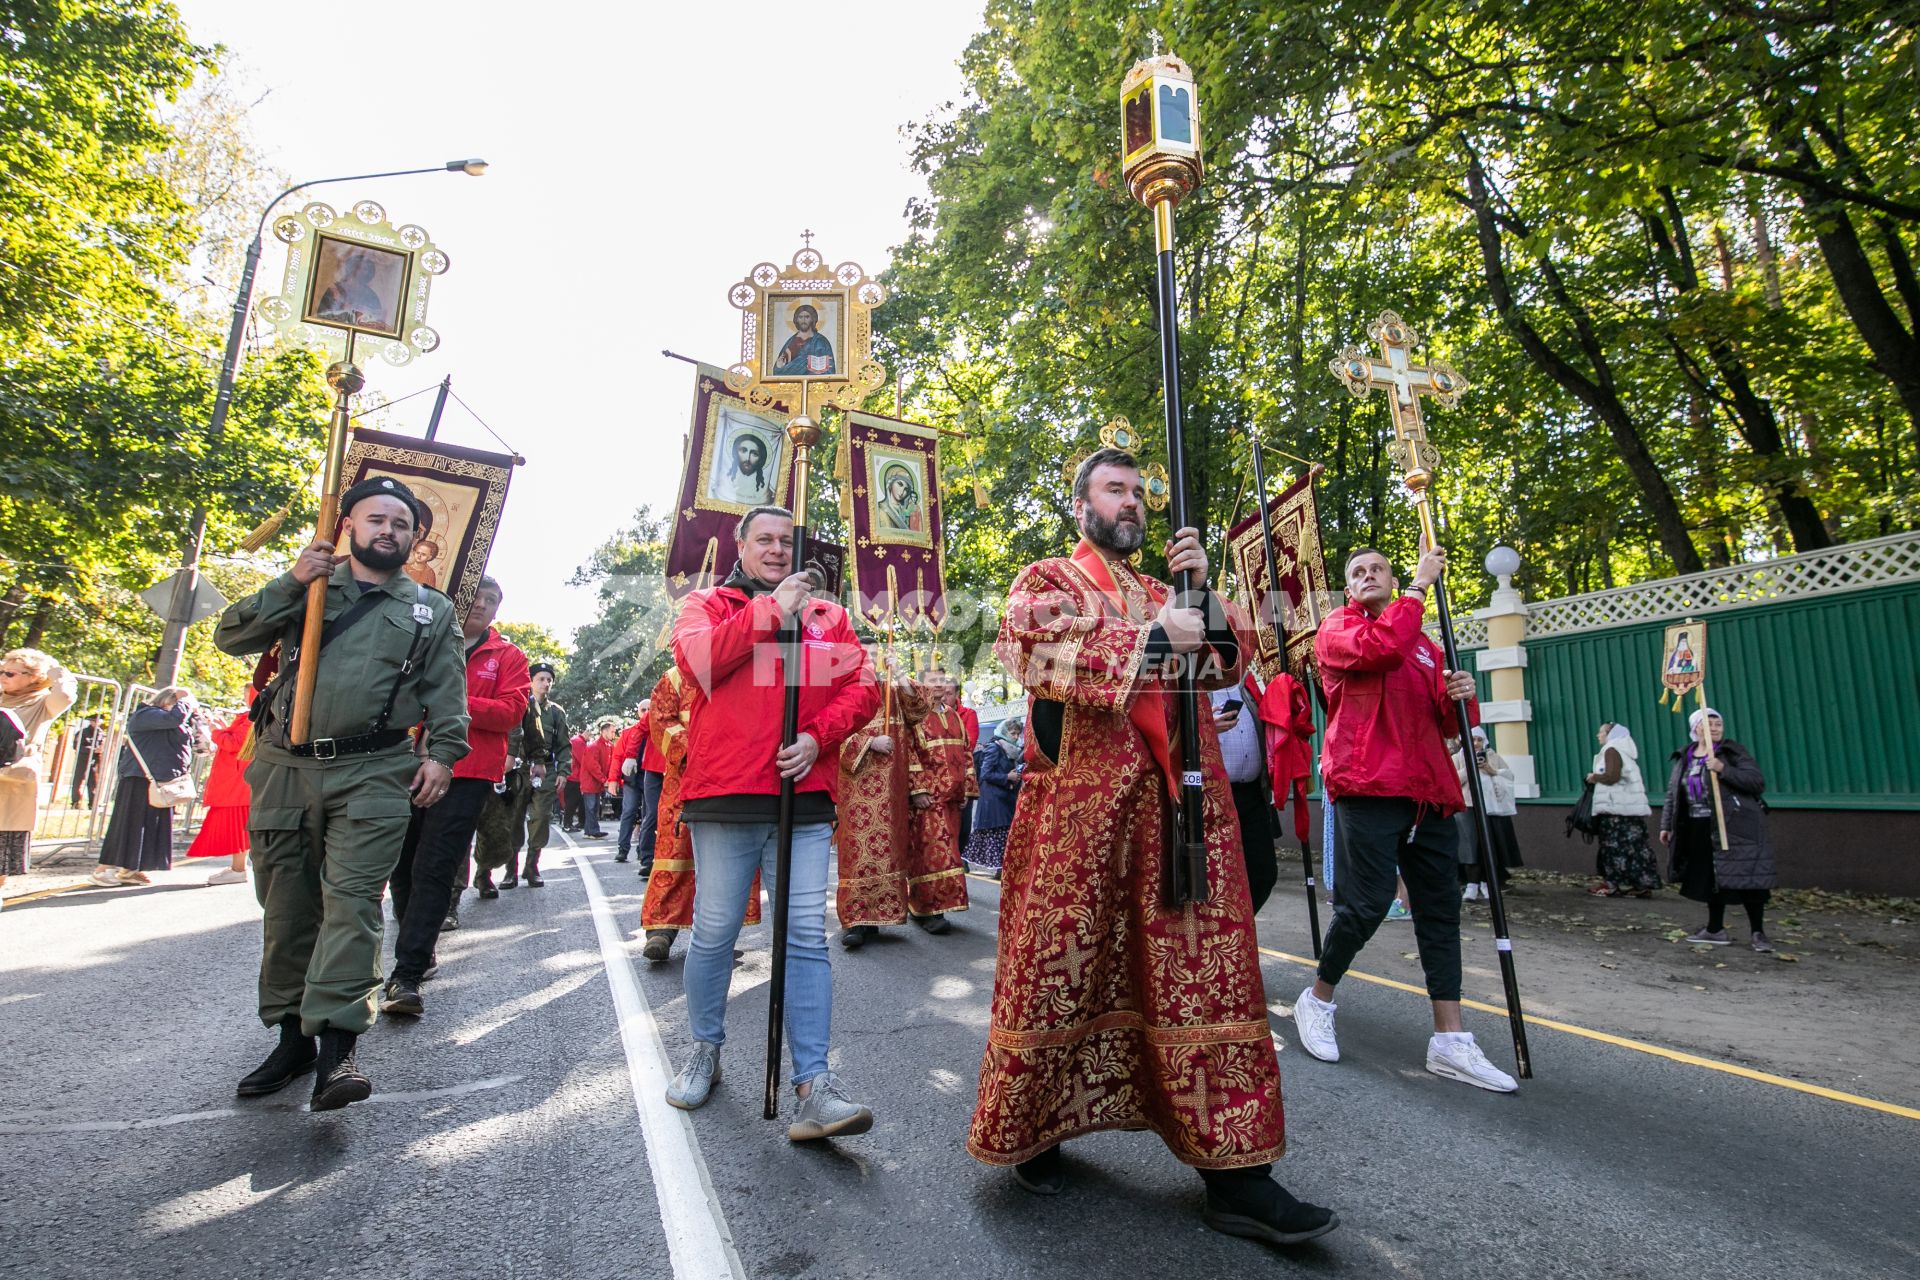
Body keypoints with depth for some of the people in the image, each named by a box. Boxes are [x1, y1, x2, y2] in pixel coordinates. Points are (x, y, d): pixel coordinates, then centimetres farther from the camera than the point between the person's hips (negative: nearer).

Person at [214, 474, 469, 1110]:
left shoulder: (431, 610, 12)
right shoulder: (307, 586, 15)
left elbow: (447, 692, 7)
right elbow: (231, 638, 7)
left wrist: (442, 753, -6)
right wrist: (289, 584, -5)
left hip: (372, 775, -2)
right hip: (284, 768, 3)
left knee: (352, 901, -11)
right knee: (286, 907, 9)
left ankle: (336, 1044, -11)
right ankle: (292, 1036, 21)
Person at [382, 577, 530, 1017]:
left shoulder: (508, 656, 8)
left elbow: (511, 711, -5)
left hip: (466, 773, -3)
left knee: (434, 870, -9)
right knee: (402, 866, 9)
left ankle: (405, 976, -9)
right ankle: (420, 953, 28)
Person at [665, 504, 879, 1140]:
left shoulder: (827, 614, 16)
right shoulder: (707, 604, 11)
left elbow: (861, 687, 6)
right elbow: (696, 658, -10)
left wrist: (817, 736, -10)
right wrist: (773, 608, -10)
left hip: (805, 799, 2)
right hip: (724, 798, -1)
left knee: (807, 936, -2)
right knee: (714, 931, 8)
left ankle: (813, 1082, 3)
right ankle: (705, 1051, 31)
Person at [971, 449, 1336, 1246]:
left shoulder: (1165, 594, 22)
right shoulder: (1046, 581, 5)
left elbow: (1227, 668, 13)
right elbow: (1026, 645, -16)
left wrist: (1203, 593, -3)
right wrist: (1153, 636, -15)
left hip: (1176, 811, 5)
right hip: (1077, 809, -5)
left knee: (1202, 971, 4)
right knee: (1059, 966, 4)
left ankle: (1233, 1169, 13)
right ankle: (1032, 1129, 26)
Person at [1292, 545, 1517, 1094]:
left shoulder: (1424, 644, 23)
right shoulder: (1337, 627, 5)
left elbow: (1444, 723, 24)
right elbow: (1381, 648, -18)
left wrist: (1459, 697, 2)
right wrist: (1419, 585, -8)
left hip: (1428, 791, 7)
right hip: (1367, 786, -7)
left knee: (1440, 908, 5)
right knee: (1366, 904, -9)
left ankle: (1450, 1041, 12)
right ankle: (1317, 1000, 14)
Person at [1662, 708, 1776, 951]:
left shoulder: (1734, 753, -3)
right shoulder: (1684, 758, 11)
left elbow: (1758, 782, -15)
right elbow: (1673, 794, 16)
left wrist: (1723, 769, -25)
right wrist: (1666, 825, 15)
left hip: (1735, 828, -5)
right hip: (1699, 829, 5)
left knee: (1746, 879, -2)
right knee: (1712, 879, 11)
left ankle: (1757, 933, 10)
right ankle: (1715, 930, 21)